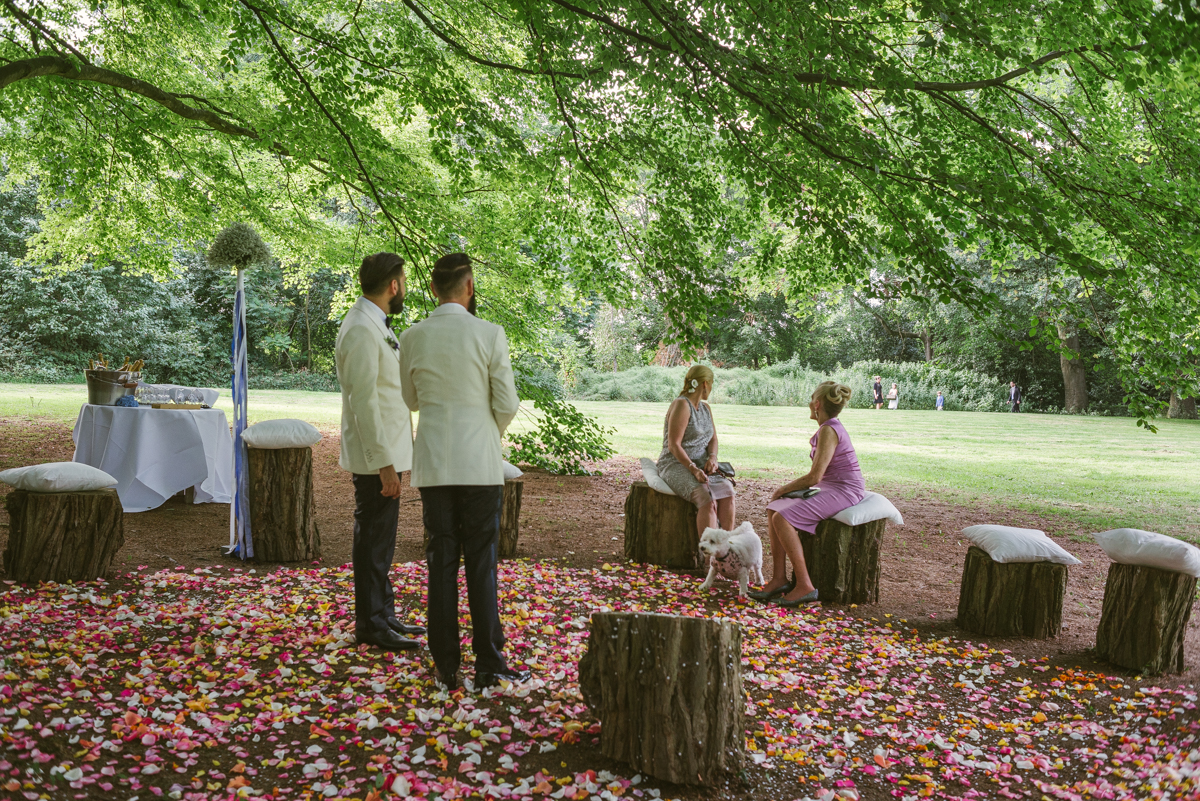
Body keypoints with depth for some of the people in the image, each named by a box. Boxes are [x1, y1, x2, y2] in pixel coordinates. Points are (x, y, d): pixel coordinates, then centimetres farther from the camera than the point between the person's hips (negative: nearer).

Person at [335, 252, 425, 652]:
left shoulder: (372, 325, 14)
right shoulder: (361, 330, -18)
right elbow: (363, 401, -23)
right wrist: (384, 462, -24)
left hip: (385, 452, 10)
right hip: (375, 456, -10)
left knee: (380, 540, 17)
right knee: (372, 542, -1)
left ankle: (384, 614, 28)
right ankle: (370, 624, 10)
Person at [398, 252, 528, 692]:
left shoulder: (413, 337, 0)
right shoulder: (490, 335, -9)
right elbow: (507, 404, -5)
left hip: (433, 465, 3)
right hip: (480, 462, -2)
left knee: (441, 563, 8)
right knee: (481, 564, 4)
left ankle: (446, 667, 13)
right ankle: (488, 664, 9)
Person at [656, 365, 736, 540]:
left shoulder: (705, 408, 17)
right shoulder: (681, 405, -10)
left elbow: (713, 439, 15)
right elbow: (674, 445, -16)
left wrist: (712, 457, -8)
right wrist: (694, 470, -25)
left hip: (700, 466, 7)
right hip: (676, 465, -7)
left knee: (727, 491, -22)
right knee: (707, 499, -31)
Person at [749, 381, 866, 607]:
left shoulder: (829, 430, -17)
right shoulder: (830, 428, 14)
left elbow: (814, 477, -21)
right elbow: (819, 475, 19)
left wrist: (784, 488, -7)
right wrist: (789, 488, 8)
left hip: (844, 492, -10)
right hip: (831, 490, 10)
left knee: (783, 519, -22)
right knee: (773, 509, 3)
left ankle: (804, 586, -18)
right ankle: (779, 579, -1)